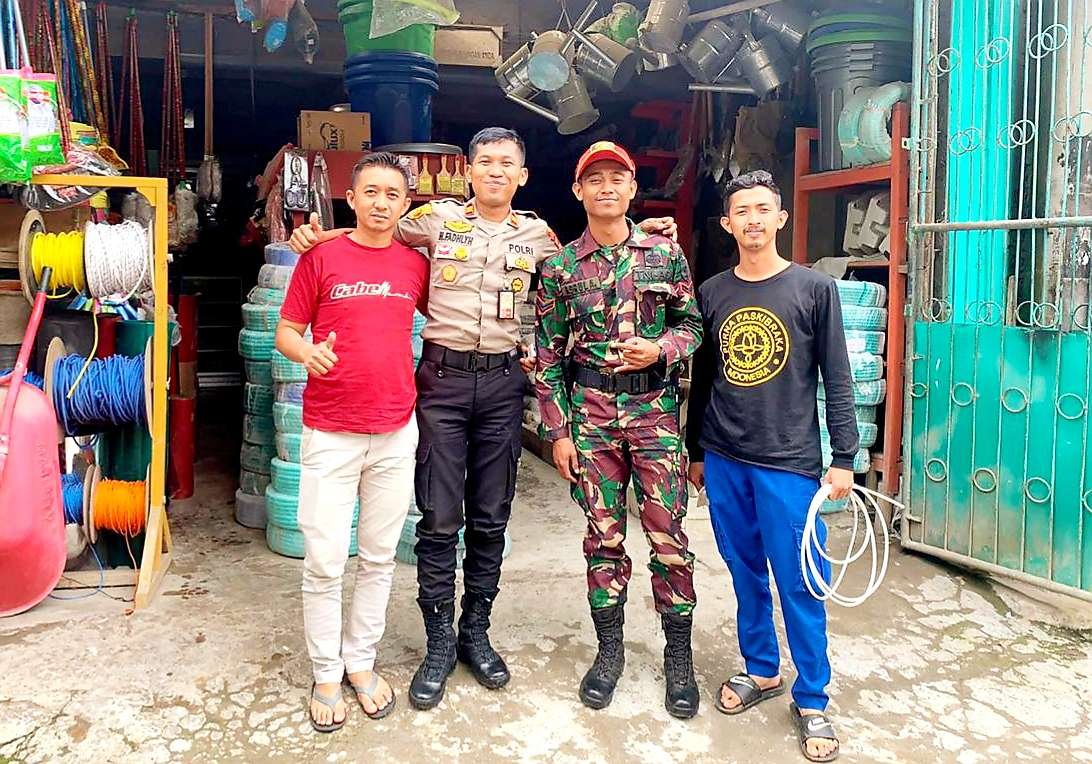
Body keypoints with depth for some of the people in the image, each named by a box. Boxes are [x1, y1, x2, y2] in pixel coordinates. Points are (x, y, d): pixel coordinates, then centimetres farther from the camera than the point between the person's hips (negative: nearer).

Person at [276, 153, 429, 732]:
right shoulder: (320, 257, -1)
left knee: (379, 557, 12)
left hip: (396, 434, 3)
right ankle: (326, 674, 22)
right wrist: (307, 351, -21)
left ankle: (361, 661, 29)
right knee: (324, 563, 3)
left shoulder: (415, 265, 6)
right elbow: (285, 332, 1)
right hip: (330, 434, -3)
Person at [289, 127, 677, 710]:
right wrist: (317, 236, 0)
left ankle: (475, 632, 26)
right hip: (443, 377, -2)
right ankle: (439, 643, 16)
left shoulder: (537, 235, 8)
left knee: (490, 519, 9)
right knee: (439, 519, 1)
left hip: (503, 382, 2)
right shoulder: (435, 219, 3)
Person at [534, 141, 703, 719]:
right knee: (603, 536, 8)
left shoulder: (665, 254, 4)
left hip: (655, 408, 0)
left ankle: (678, 655, 18)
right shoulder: (560, 267, 3)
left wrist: (660, 349, -11)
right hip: (590, 411, 1)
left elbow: (691, 325, 11)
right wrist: (559, 431, 0)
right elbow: (547, 355, 4)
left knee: (667, 535, 1)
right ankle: (609, 650, 25)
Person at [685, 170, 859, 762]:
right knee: (746, 574, 14)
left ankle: (811, 702, 17)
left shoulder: (814, 289, -1)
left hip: (788, 463, -3)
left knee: (798, 585, 2)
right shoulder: (711, 293, 8)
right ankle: (761, 670, 33)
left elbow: (838, 380, -1)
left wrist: (844, 458, -5)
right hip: (724, 462, 3)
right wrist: (695, 451, 15)